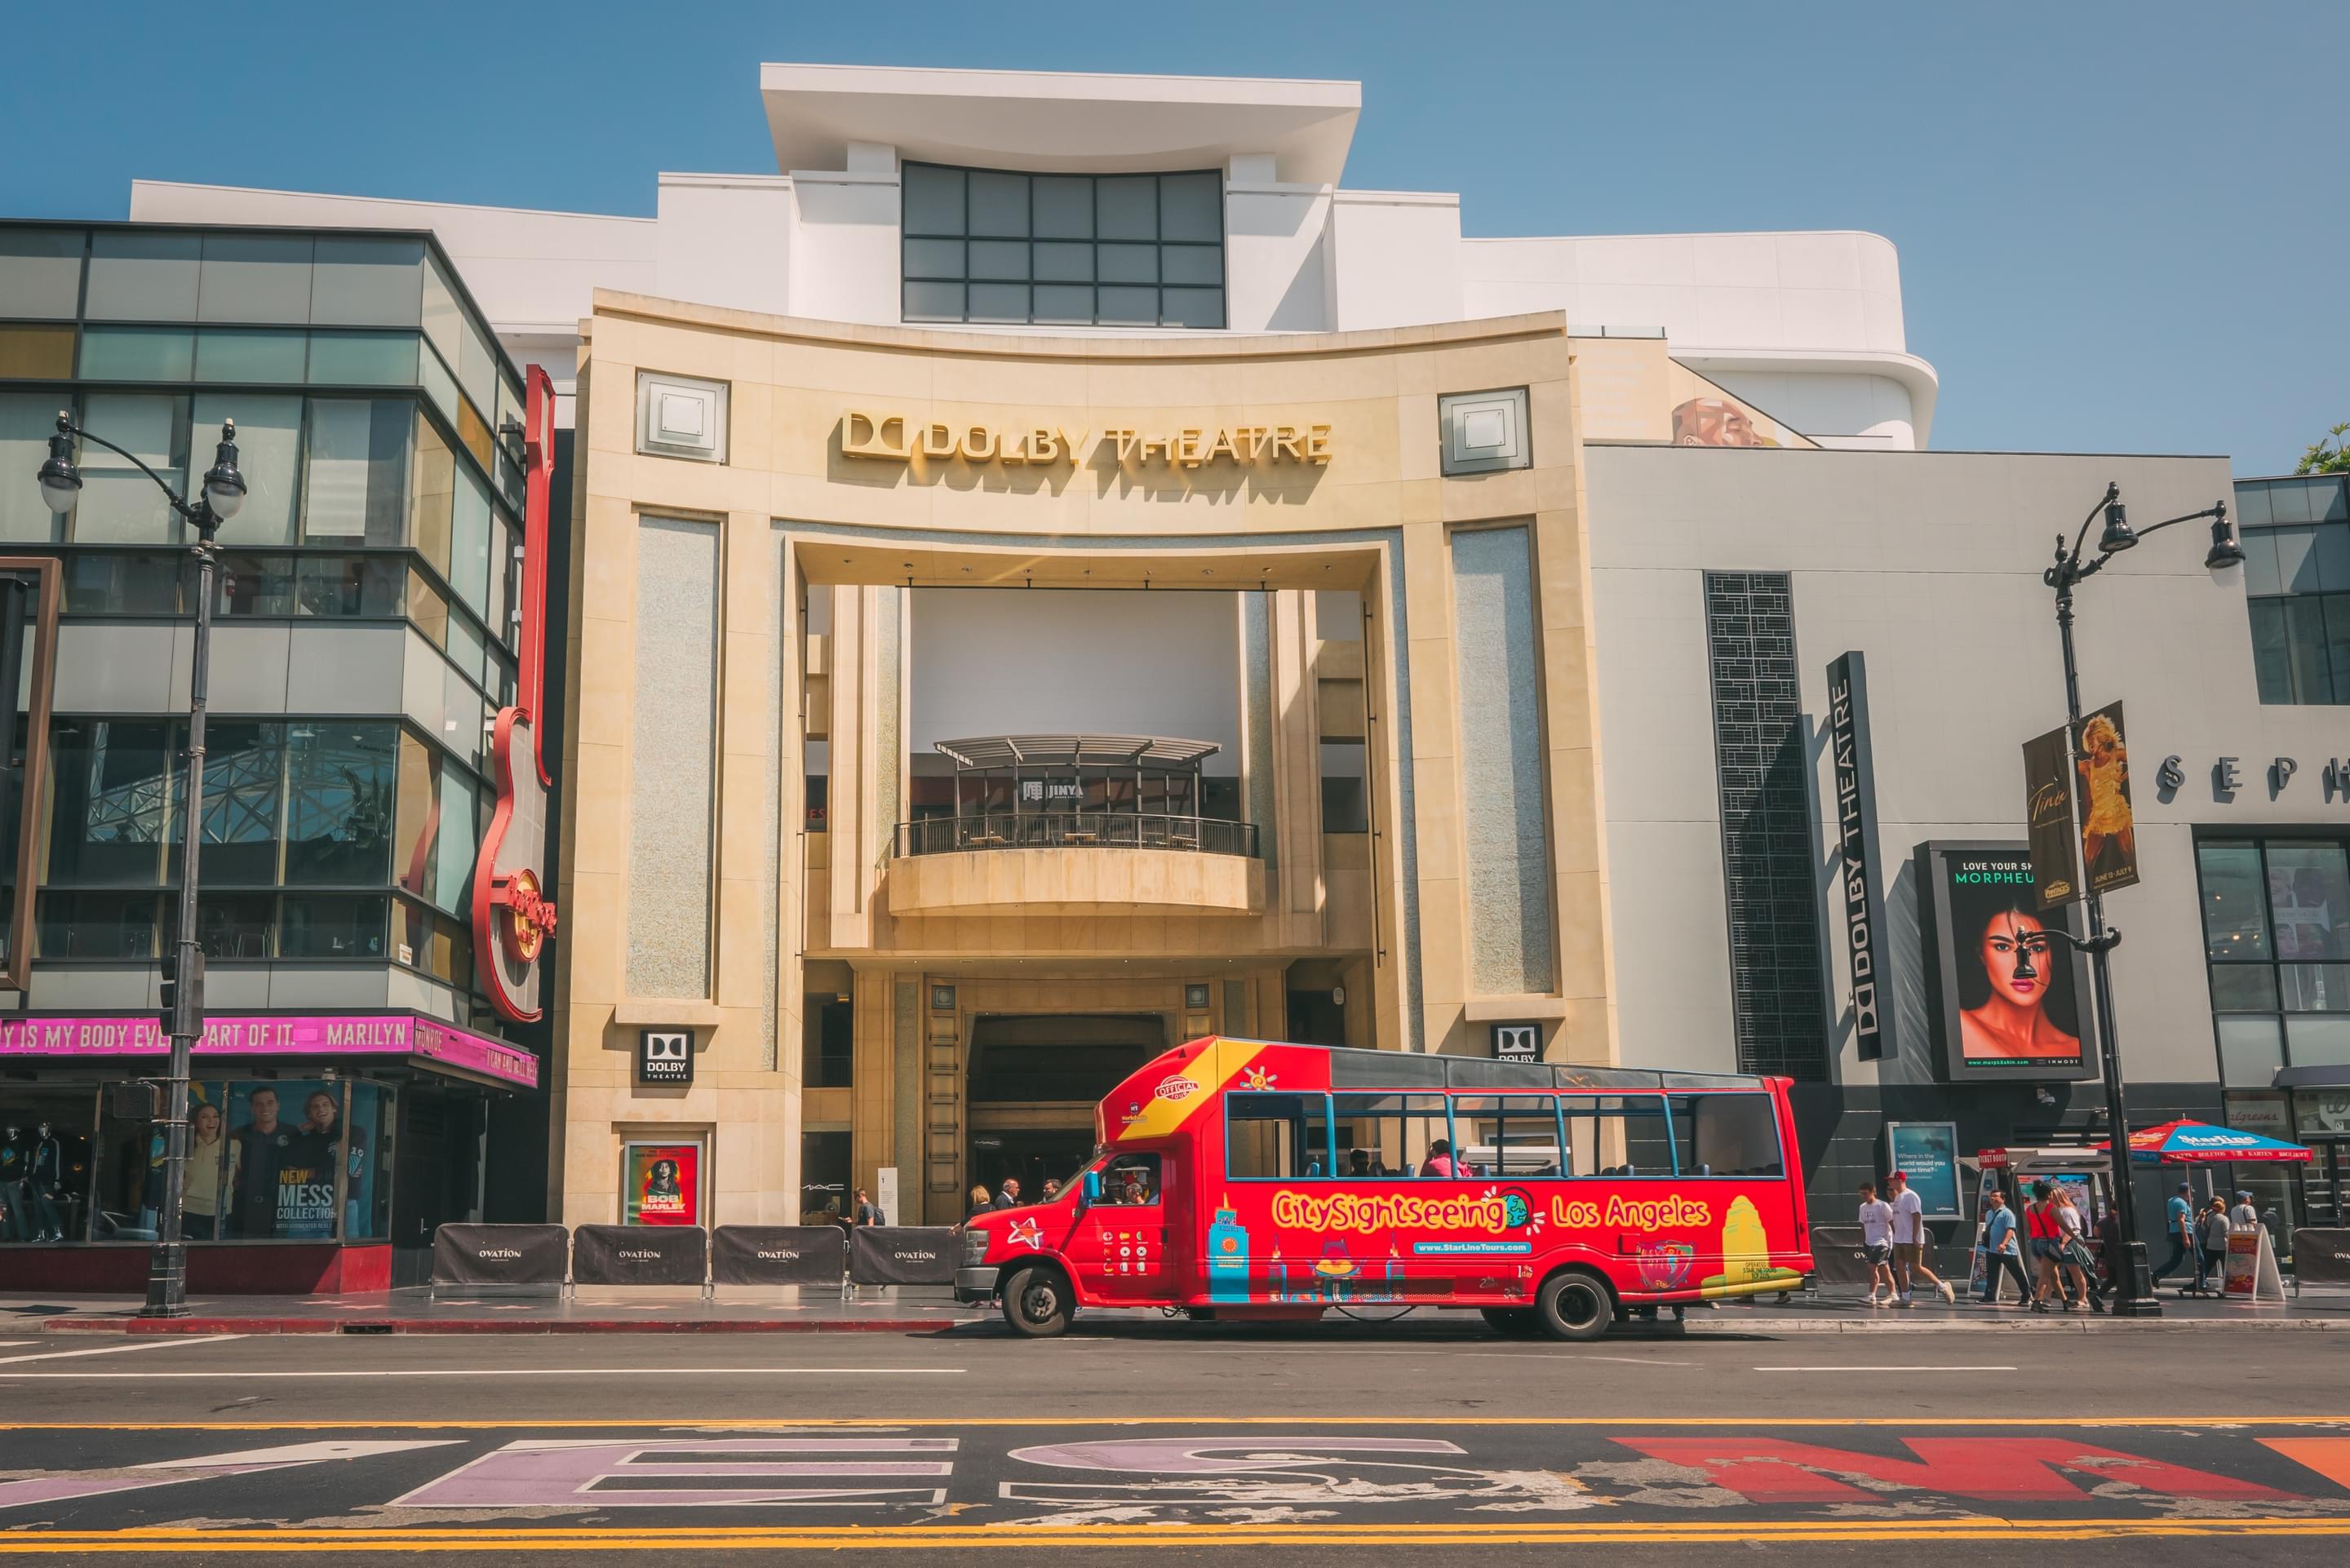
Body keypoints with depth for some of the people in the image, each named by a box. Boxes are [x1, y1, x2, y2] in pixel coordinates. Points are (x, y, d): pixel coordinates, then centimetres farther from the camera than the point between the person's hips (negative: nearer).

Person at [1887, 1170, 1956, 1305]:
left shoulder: (1910, 1196, -14)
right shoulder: (1897, 1197, 15)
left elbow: (1917, 1217, -19)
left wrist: (1915, 1238, -23)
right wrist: (1896, 1235, 19)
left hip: (1912, 1240, -9)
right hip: (1899, 1240, 9)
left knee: (1915, 1268, -6)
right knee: (1899, 1266, 4)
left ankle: (1942, 1286, 7)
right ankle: (1905, 1298, 8)